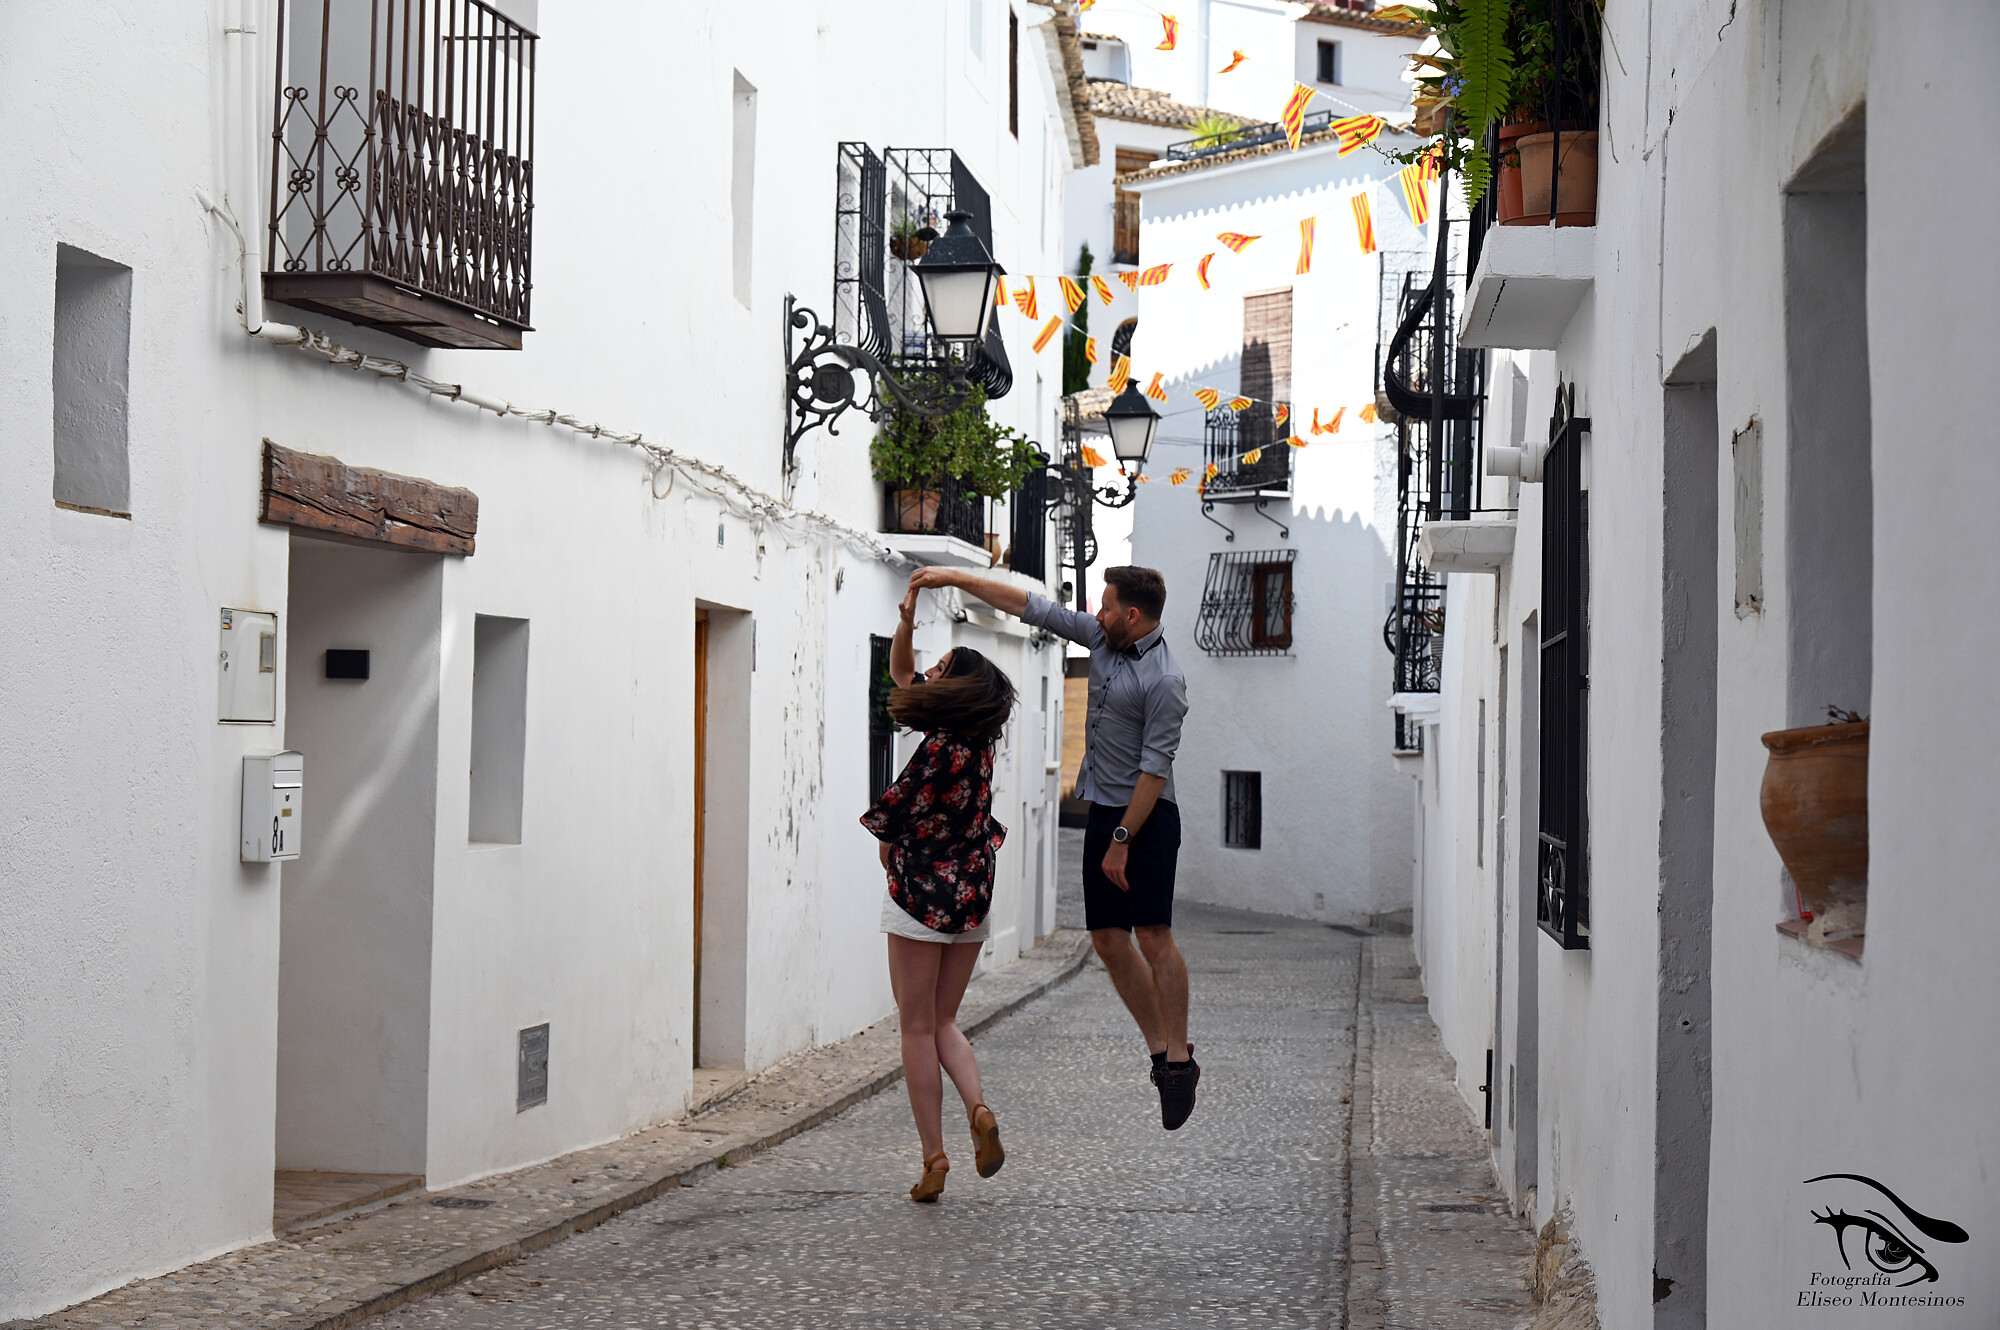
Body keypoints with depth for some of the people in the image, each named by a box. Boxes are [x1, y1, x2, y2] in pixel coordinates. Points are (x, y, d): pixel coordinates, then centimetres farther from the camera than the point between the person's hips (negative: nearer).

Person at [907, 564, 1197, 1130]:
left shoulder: (1164, 680, -17)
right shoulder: (1103, 638, 6)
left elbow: (1155, 766, -18)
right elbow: (1033, 607, 12)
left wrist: (1122, 840, -19)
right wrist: (955, 578, 11)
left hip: (1147, 817, -8)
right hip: (1103, 810, 8)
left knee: (1153, 935, -13)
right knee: (1108, 937, 4)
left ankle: (1180, 1058, -8)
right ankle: (1160, 1048, 10)